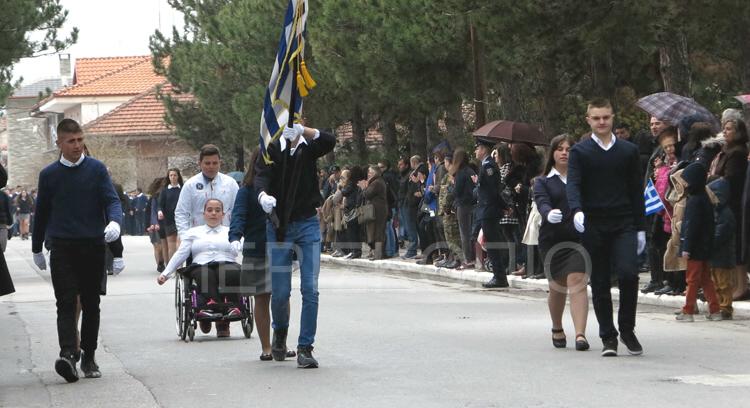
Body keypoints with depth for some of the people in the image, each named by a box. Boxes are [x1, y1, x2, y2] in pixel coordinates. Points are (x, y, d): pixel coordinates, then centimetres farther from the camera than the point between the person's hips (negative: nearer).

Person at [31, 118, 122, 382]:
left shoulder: (96, 169, 3)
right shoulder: (49, 175, 5)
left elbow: (112, 200, -3)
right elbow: (41, 212, 14)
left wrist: (114, 221, -25)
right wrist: (36, 249, 20)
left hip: (93, 245, 1)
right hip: (62, 248, -1)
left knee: (91, 304, 7)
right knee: (66, 303, -12)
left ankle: (88, 357, 17)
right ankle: (68, 354, -25)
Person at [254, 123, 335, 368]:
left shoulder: (309, 147, 2)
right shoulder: (271, 150, -1)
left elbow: (329, 142, -19)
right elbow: (261, 176, -16)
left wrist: (302, 130, -34)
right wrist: (264, 195, -39)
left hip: (308, 224, 1)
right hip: (279, 226, 0)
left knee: (310, 290, -7)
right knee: (280, 292, 2)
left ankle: (305, 348, -1)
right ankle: (280, 332, 32)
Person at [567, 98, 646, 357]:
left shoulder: (629, 151, 9)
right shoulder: (580, 152, 4)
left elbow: (637, 190, 11)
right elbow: (573, 185, -9)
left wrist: (640, 228, 7)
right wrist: (577, 211, -28)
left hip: (624, 225, 0)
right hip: (593, 227, 0)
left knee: (628, 273, -16)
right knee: (599, 284, 3)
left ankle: (627, 329, 3)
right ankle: (608, 337, 13)